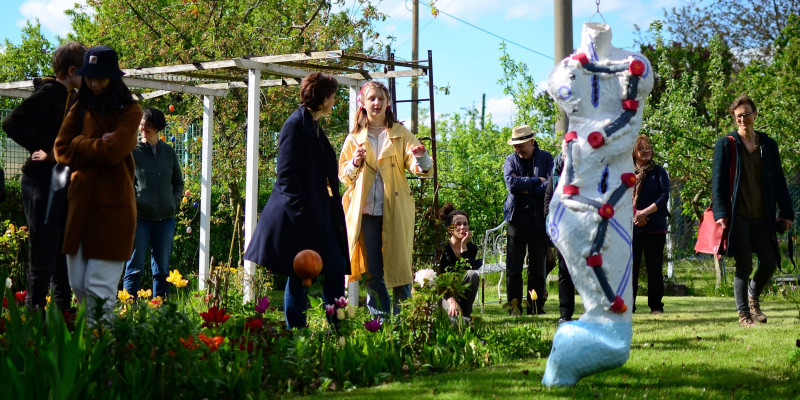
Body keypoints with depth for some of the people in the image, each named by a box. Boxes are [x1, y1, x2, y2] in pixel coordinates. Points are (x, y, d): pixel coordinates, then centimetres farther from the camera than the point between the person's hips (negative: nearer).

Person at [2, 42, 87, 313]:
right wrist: (46, 149, -22)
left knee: (63, 251, 16)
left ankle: (63, 311, 25)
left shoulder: (70, 97, 14)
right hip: (43, 181, -9)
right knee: (45, 253, -7)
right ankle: (35, 312, -1)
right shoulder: (48, 93, -13)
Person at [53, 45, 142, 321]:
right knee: (78, 285, 7)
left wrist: (80, 144, 0)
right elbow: (61, 151, 3)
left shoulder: (129, 111, 1)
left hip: (112, 205, -5)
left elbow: (113, 151, -14)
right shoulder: (80, 109, 14)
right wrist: (98, 146, -7)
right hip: (80, 202, 5)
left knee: (100, 288, -6)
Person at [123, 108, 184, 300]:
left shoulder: (169, 152, 11)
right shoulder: (132, 151, 1)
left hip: (165, 219, 3)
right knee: (135, 268, -4)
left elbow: (178, 182, 21)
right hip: (139, 217, -3)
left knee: (162, 269, 7)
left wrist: (174, 203, 7)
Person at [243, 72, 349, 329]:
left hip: (321, 213, 9)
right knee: (298, 278, -1)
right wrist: (299, 210, -21)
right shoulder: (296, 125, -12)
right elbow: (286, 174, -17)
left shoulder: (315, 127, 16)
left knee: (336, 268, 6)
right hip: (301, 214, -9)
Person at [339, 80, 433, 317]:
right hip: (366, 211, 1)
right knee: (373, 271, 1)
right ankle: (379, 317, 9)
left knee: (399, 266, -1)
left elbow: (420, 168, -4)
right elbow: (343, 175, 15)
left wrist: (422, 159, -27)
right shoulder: (354, 138, 12)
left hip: (395, 210, -1)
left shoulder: (400, 134, 7)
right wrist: (354, 164, -6)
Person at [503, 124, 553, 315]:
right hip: (517, 219, 0)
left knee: (538, 266, 4)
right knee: (514, 266, -2)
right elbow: (512, 183, -11)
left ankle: (537, 306, 11)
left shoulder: (546, 158, 5)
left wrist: (526, 189, -11)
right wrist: (537, 181, -9)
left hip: (540, 219, 0)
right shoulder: (511, 160, 7)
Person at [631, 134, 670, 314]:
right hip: (630, 227, 1)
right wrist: (634, 215, -10)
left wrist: (645, 212, -13)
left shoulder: (658, 171, 7)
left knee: (654, 268, 1)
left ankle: (656, 305, 9)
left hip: (655, 227, 0)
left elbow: (664, 196, -2)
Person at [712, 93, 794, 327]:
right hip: (738, 215, -3)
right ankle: (744, 314, 7)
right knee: (744, 266, -4)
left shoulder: (768, 145, 11)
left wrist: (786, 211, 8)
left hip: (763, 215, 3)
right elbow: (718, 182, -2)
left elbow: (778, 181, 14)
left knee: (770, 263, 2)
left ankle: (753, 296, 30)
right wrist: (721, 214, -11)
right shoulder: (726, 145, 1)